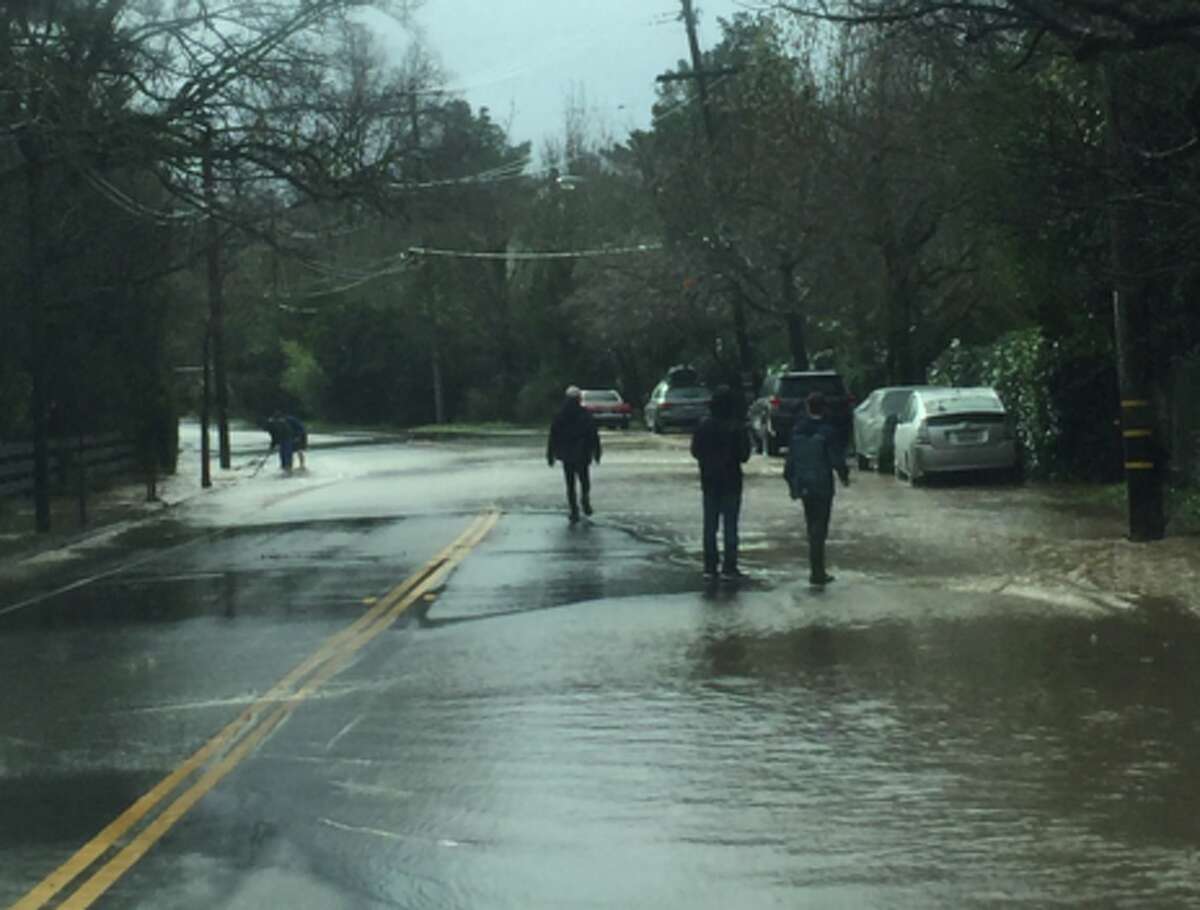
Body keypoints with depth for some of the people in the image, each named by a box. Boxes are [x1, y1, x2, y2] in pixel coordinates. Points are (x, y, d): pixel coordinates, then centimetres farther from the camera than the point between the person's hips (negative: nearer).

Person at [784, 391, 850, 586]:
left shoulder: (797, 430, 1)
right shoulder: (829, 431, -12)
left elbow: (790, 459, 5)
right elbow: (837, 459, -11)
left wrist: (791, 482, 15)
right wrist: (844, 476, 8)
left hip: (803, 486, 4)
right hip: (822, 486, -4)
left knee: (813, 528, 15)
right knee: (819, 528, -2)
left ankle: (817, 571, 20)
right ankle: (817, 573, -5)